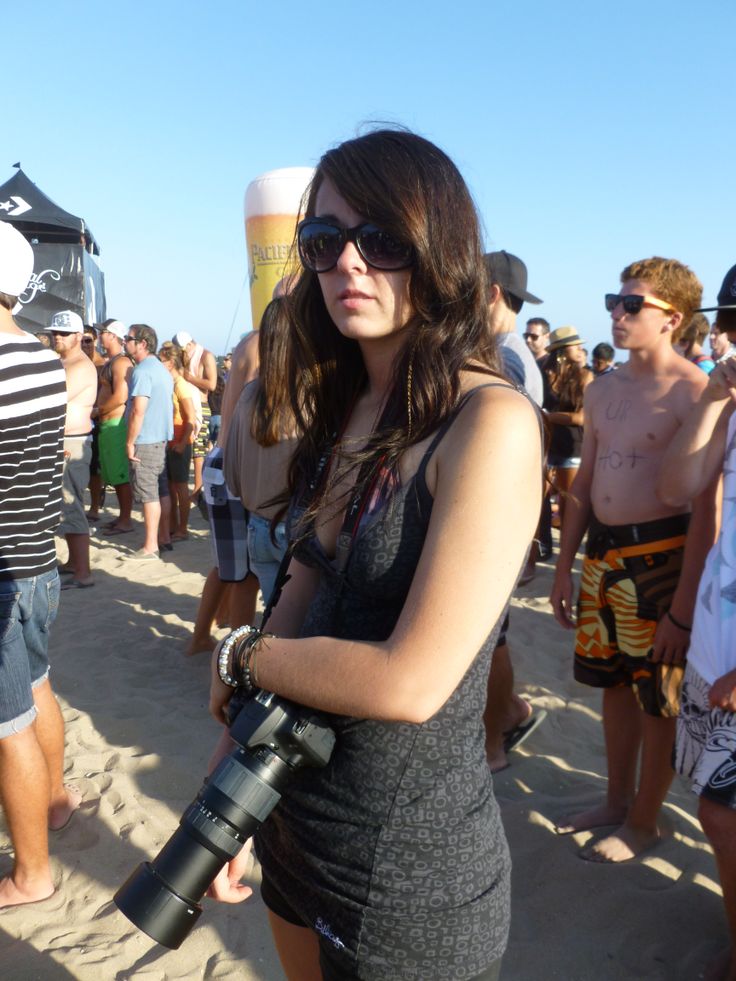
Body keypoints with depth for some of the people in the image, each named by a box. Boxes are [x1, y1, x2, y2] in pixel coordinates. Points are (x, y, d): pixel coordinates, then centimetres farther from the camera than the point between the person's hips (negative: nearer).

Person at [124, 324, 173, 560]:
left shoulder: (142, 371, -15)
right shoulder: (161, 369, 15)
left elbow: (138, 410, -21)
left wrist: (130, 442, -15)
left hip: (145, 441, -9)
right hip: (162, 438, 9)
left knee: (148, 494, -5)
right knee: (162, 491, 13)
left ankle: (150, 547, 0)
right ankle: (165, 538, 20)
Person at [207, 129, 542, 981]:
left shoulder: (491, 422, -22)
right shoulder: (342, 411, 2)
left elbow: (411, 684, -26)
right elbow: (300, 599, 3)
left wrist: (242, 659, -10)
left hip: (409, 866, -6)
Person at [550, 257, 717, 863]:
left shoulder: (693, 391, -13)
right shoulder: (603, 390, 9)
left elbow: (707, 507, -17)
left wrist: (684, 605, -20)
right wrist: (564, 568, 13)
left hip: (660, 556, -7)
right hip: (602, 552, 7)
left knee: (658, 698, 8)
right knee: (615, 684, 18)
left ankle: (644, 822, 27)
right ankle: (616, 801, 37)